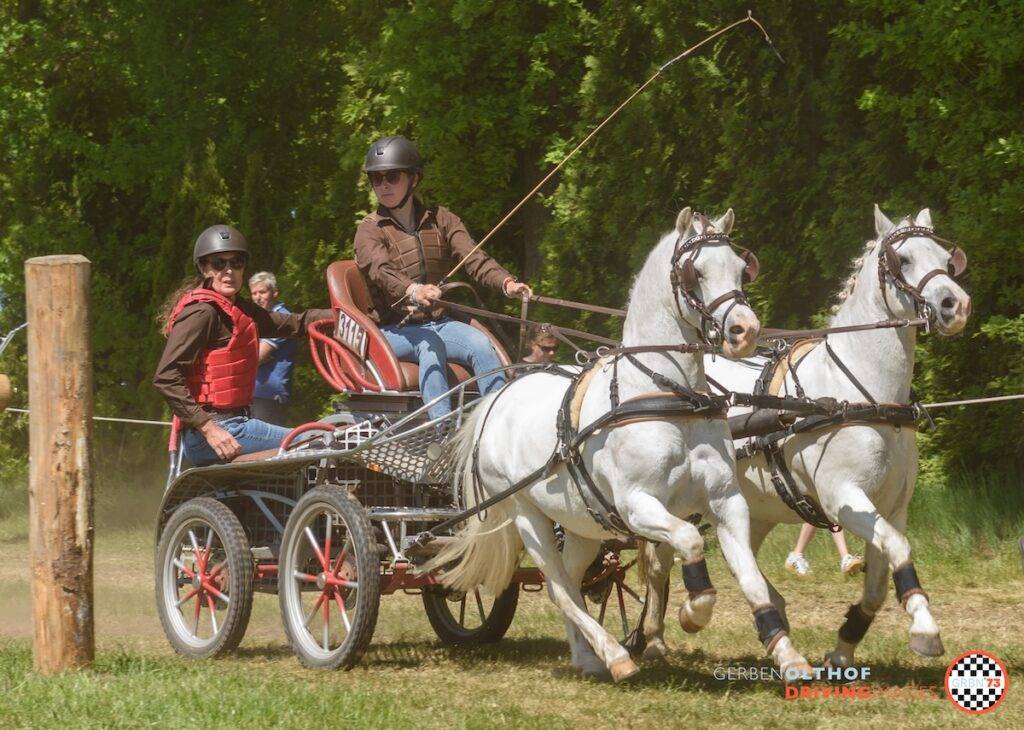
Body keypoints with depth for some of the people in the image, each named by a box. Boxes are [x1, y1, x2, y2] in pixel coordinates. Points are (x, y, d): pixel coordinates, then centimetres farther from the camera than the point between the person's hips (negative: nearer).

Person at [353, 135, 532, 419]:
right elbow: (381, 270, -22)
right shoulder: (370, 230, 0)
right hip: (394, 330, -3)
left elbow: (473, 257, -4)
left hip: (438, 323, 3)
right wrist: (413, 291, -45)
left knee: (480, 343, -25)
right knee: (430, 346, -34)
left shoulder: (440, 220, 12)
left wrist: (506, 282, -26)